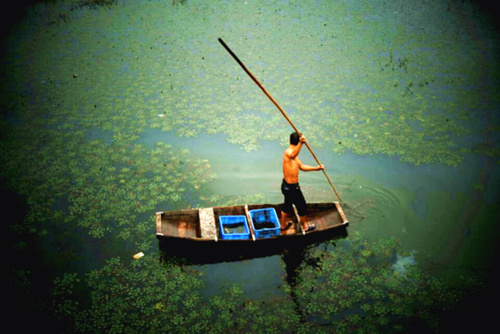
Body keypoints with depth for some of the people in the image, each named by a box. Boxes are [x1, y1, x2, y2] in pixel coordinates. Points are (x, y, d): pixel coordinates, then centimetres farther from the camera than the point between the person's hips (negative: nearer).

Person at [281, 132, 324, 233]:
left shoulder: (293, 152, 6)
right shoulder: (288, 152, -26)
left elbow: (301, 166, 16)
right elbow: (293, 155, -54)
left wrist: (316, 168, 14)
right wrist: (301, 143, -68)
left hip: (286, 185, 10)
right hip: (292, 187, -10)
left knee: (287, 205, 28)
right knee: (302, 206, 13)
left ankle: (283, 225, 47)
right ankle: (305, 226, 35)